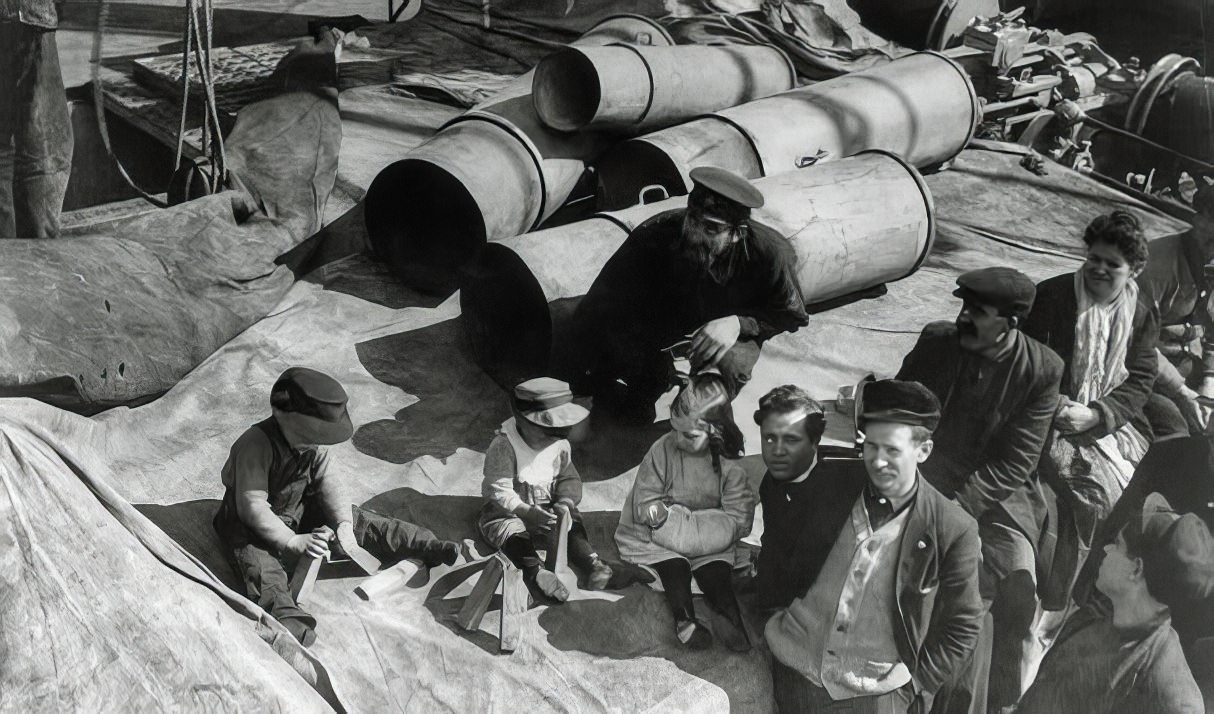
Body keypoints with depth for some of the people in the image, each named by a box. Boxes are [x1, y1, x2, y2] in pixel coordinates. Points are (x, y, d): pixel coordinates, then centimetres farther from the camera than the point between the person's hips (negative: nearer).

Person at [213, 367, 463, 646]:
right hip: (250, 525, -6)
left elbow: (327, 482, -3)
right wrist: (292, 541, -35)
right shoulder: (256, 444, -29)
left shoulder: (314, 444, -6)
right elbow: (252, 506, -31)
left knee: (359, 520, -5)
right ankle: (287, 617, -65)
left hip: (298, 512, 6)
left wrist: (343, 523, -19)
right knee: (259, 564, -36)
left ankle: (433, 548, -6)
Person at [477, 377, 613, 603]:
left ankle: (591, 562, -37)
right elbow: (499, 491, -25)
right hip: (507, 513, -5)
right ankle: (535, 572, -58)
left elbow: (569, 479, 7)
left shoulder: (560, 445, 0)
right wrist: (527, 512, -39)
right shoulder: (503, 447, -19)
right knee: (514, 533, -35)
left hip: (546, 509, 5)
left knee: (571, 524, -21)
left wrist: (565, 502, -17)